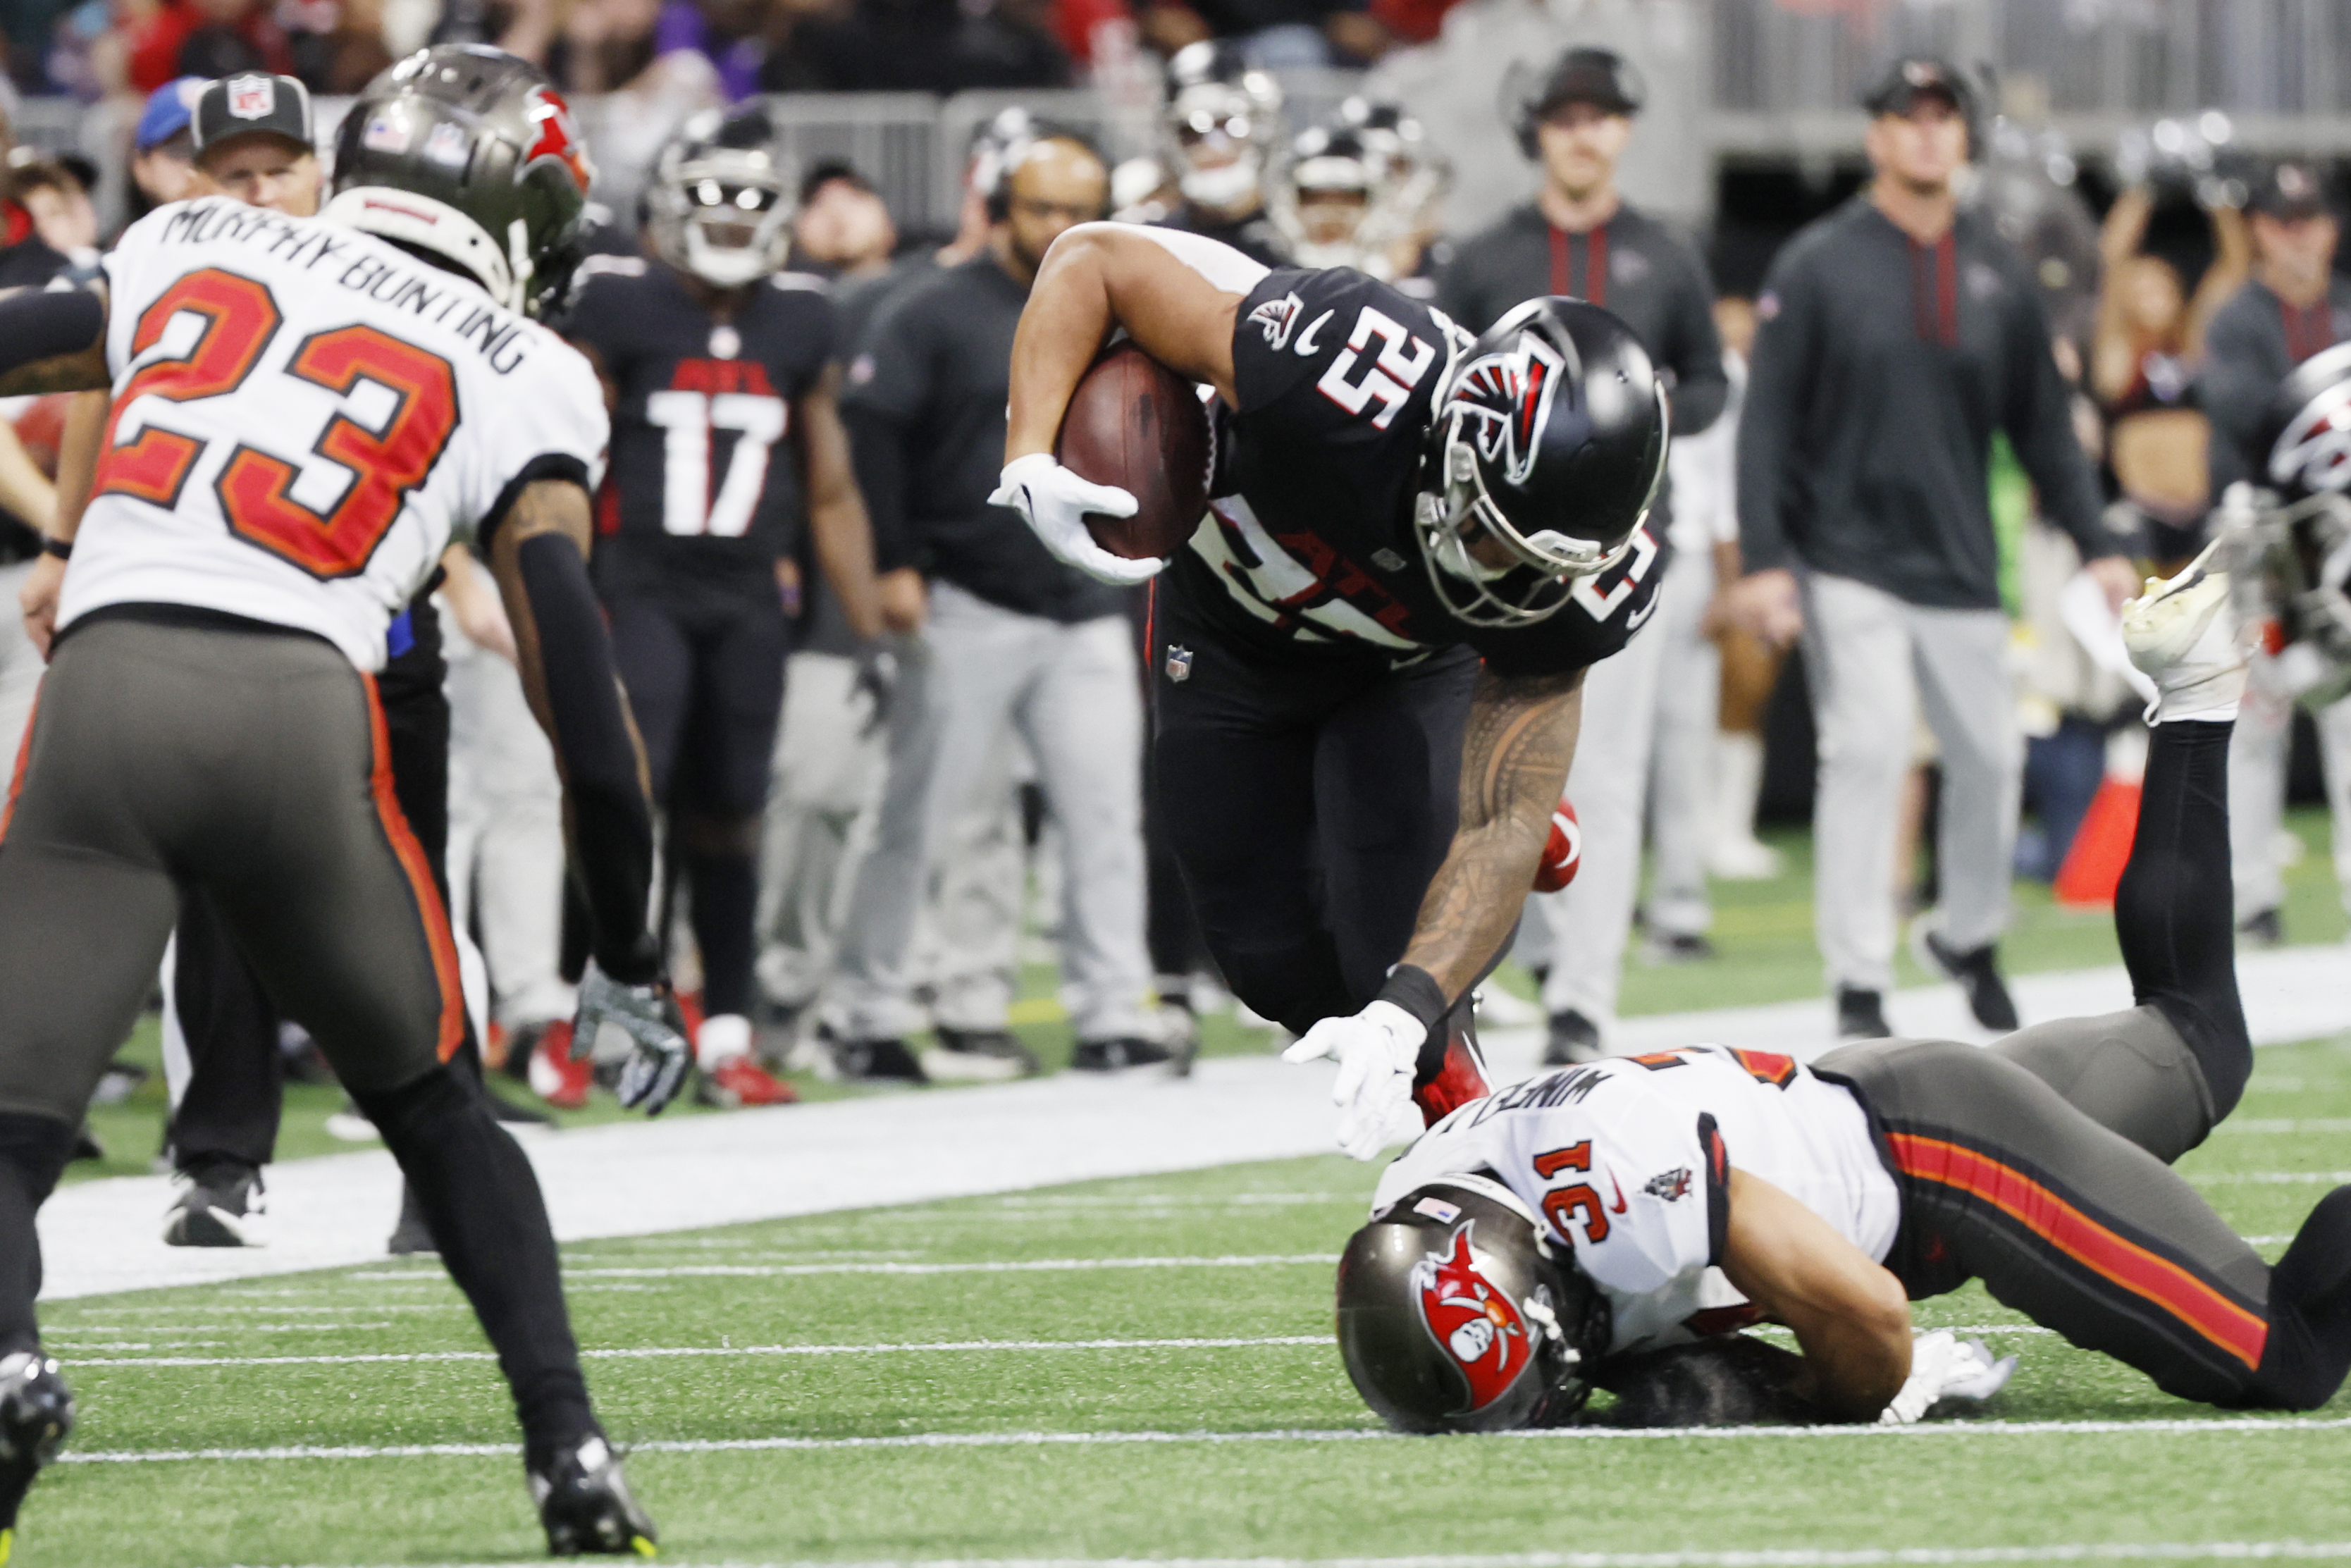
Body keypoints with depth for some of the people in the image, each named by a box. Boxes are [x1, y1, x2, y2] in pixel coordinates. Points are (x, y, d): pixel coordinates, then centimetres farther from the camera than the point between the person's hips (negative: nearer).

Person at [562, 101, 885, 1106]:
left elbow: (830, 492, 17)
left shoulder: (798, 324, 11)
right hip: (639, 590, -4)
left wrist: (871, 631, 14)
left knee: (727, 820, 6)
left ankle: (727, 1039, 13)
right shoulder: (616, 308, -3)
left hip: (747, 599, 4)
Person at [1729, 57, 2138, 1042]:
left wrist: (2096, 544, 5)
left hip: (1960, 564, 4)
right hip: (1847, 563, -4)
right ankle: (1858, 989, -10)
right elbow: (1765, 422, -5)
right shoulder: (1817, 266, -3)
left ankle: (1967, 935, 31)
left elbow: (2042, 424, 14)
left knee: (1990, 753, 5)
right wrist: (1762, 562, -13)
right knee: (1868, 751, -14)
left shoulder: (1999, 277, 8)